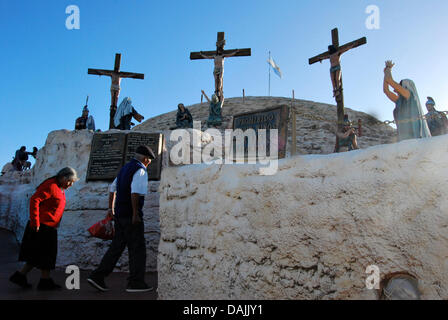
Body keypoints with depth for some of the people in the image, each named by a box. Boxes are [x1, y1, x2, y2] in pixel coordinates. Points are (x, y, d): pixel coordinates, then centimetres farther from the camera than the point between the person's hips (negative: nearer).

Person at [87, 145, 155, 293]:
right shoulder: (140, 170, -10)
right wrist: (135, 213, -20)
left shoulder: (125, 168, 19)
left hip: (119, 214, 8)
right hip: (130, 215, -8)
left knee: (117, 246, 14)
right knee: (137, 248, 1)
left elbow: (112, 188, 25)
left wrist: (111, 208, 29)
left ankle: (97, 276, 13)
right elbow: (135, 192, -23)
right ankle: (136, 282, 6)